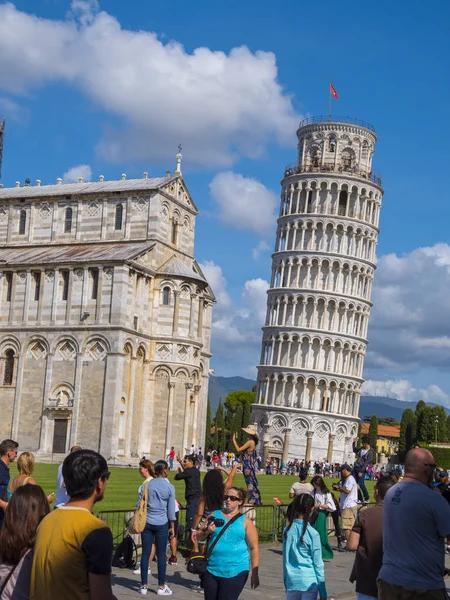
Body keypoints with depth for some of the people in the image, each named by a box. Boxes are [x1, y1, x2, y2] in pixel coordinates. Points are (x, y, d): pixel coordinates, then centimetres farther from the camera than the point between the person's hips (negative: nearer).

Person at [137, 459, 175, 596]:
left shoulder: (145, 485, 2)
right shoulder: (169, 487, -4)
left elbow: (138, 505, 7)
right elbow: (171, 509, -1)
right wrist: (172, 526, 8)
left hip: (147, 522, 2)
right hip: (162, 523, -2)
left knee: (145, 553, 6)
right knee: (161, 555, 4)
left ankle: (144, 586, 11)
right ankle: (161, 587, 10)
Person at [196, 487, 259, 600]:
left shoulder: (245, 522, 0)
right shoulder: (215, 515, 9)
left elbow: (254, 548, -1)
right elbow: (199, 537, 14)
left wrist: (254, 573, -4)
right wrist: (207, 532, -8)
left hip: (235, 573, -4)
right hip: (212, 570, 4)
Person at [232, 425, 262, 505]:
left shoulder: (250, 442, -17)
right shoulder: (252, 441, 11)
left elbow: (238, 449, -19)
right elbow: (241, 449, 18)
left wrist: (234, 440, -8)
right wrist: (236, 440, 18)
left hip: (248, 465, -10)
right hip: (249, 465, 10)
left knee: (250, 483, -5)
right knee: (252, 483, 13)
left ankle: (252, 501, -3)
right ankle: (256, 501, 18)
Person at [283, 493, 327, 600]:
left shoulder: (287, 530, 0)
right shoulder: (312, 533, -12)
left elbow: (285, 559, 8)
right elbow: (318, 563, -7)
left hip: (291, 580, 4)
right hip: (309, 581, -4)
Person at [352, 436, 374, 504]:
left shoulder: (370, 452, -12)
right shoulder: (362, 449, 10)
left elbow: (366, 463, -16)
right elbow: (355, 450, 31)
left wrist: (361, 471, -18)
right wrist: (355, 442, 20)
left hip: (362, 469, -7)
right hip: (355, 467, 7)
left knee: (361, 484, -14)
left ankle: (367, 498, -1)